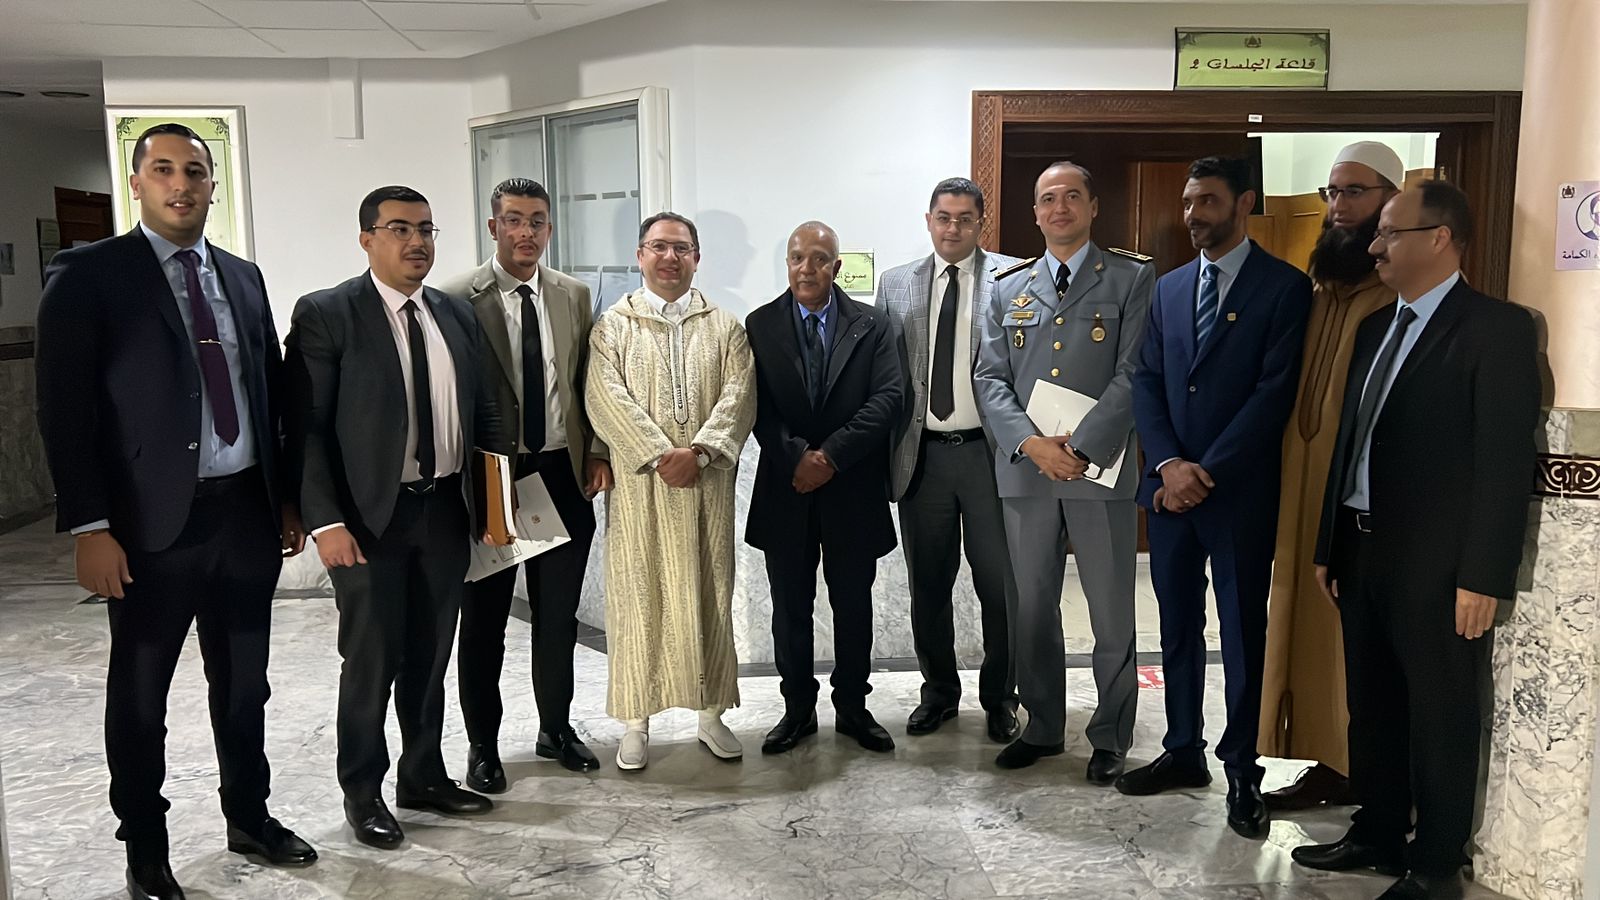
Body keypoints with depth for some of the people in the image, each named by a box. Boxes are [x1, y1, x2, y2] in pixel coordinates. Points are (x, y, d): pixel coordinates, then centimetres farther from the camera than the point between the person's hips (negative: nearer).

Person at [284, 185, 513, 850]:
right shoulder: (326, 314, -7)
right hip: (369, 517, -5)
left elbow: (481, 410, 13)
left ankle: (424, 775, 33)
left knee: (430, 656, 16)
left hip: (447, 510, 5)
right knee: (371, 662, 6)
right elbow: (306, 427, -10)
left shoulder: (457, 315, 9)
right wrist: (325, 520, -17)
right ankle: (362, 792, 26)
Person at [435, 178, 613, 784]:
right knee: (484, 619, 9)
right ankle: (482, 744, 25)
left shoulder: (574, 296, 6)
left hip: (562, 475, 4)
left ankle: (555, 728, 31)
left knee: (559, 613, 14)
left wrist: (597, 453, 3)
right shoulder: (458, 299, -8)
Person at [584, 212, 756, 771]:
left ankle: (712, 714, 20)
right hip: (639, 485, -1)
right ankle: (636, 723, 14)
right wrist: (660, 455, -17)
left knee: (709, 596, 8)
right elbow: (607, 399, -7)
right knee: (639, 598, 3)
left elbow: (738, 395, -3)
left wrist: (699, 452, -17)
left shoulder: (725, 327, 9)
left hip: (708, 484, 2)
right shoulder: (613, 326, 4)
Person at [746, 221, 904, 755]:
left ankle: (853, 708, 25)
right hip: (786, 490, 1)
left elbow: (887, 398, -7)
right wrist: (795, 458, -17)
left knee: (853, 606, 10)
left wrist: (831, 455, -16)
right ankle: (798, 710, 23)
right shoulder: (760, 325, 4)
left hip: (852, 489, 0)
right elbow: (759, 406, -3)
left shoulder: (872, 326, 2)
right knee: (790, 607, 9)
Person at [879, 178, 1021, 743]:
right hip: (922, 456, 3)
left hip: (990, 452, -2)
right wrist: (886, 452, 2)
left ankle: (999, 697, 25)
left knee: (1001, 585, 5)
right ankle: (939, 691, 32)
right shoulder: (896, 284, 9)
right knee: (927, 586, 13)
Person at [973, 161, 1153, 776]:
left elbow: (1133, 374, -7)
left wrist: (1080, 448, -16)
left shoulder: (1132, 278, 2)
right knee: (1031, 609, 11)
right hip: (1024, 469, 3)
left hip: (1101, 469, -3)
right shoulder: (1008, 290, 13)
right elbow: (990, 379, 6)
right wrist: (1032, 443, -11)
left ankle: (1110, 738, 21)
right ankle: (1043, 728, 27)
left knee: (1112, 615, 6)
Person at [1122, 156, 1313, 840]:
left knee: (1243, 630, 5)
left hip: (1240, 491, -5)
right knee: (1177, 626, 13)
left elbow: (1276, 392, -12)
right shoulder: (1168, 288, 12)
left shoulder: (1284, 286, -5)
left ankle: (1242, 771, 18)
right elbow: (1146, 382, 7)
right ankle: (1183, 751, 26)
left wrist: (1207, 472, -15)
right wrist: (1168, 464, -8)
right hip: (1169, 485, 5)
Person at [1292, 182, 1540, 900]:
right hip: (1364, 552, 7)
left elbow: (1505, 461, -14)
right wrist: (1329, 546, 13)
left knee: (1440, 720, 6)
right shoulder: (1376, 328, 14)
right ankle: (1376, 835, 32)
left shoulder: (1496, 328, -9)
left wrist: (1484, 577, -17)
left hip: (1438, 566, -7)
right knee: (1372, 709, 16)